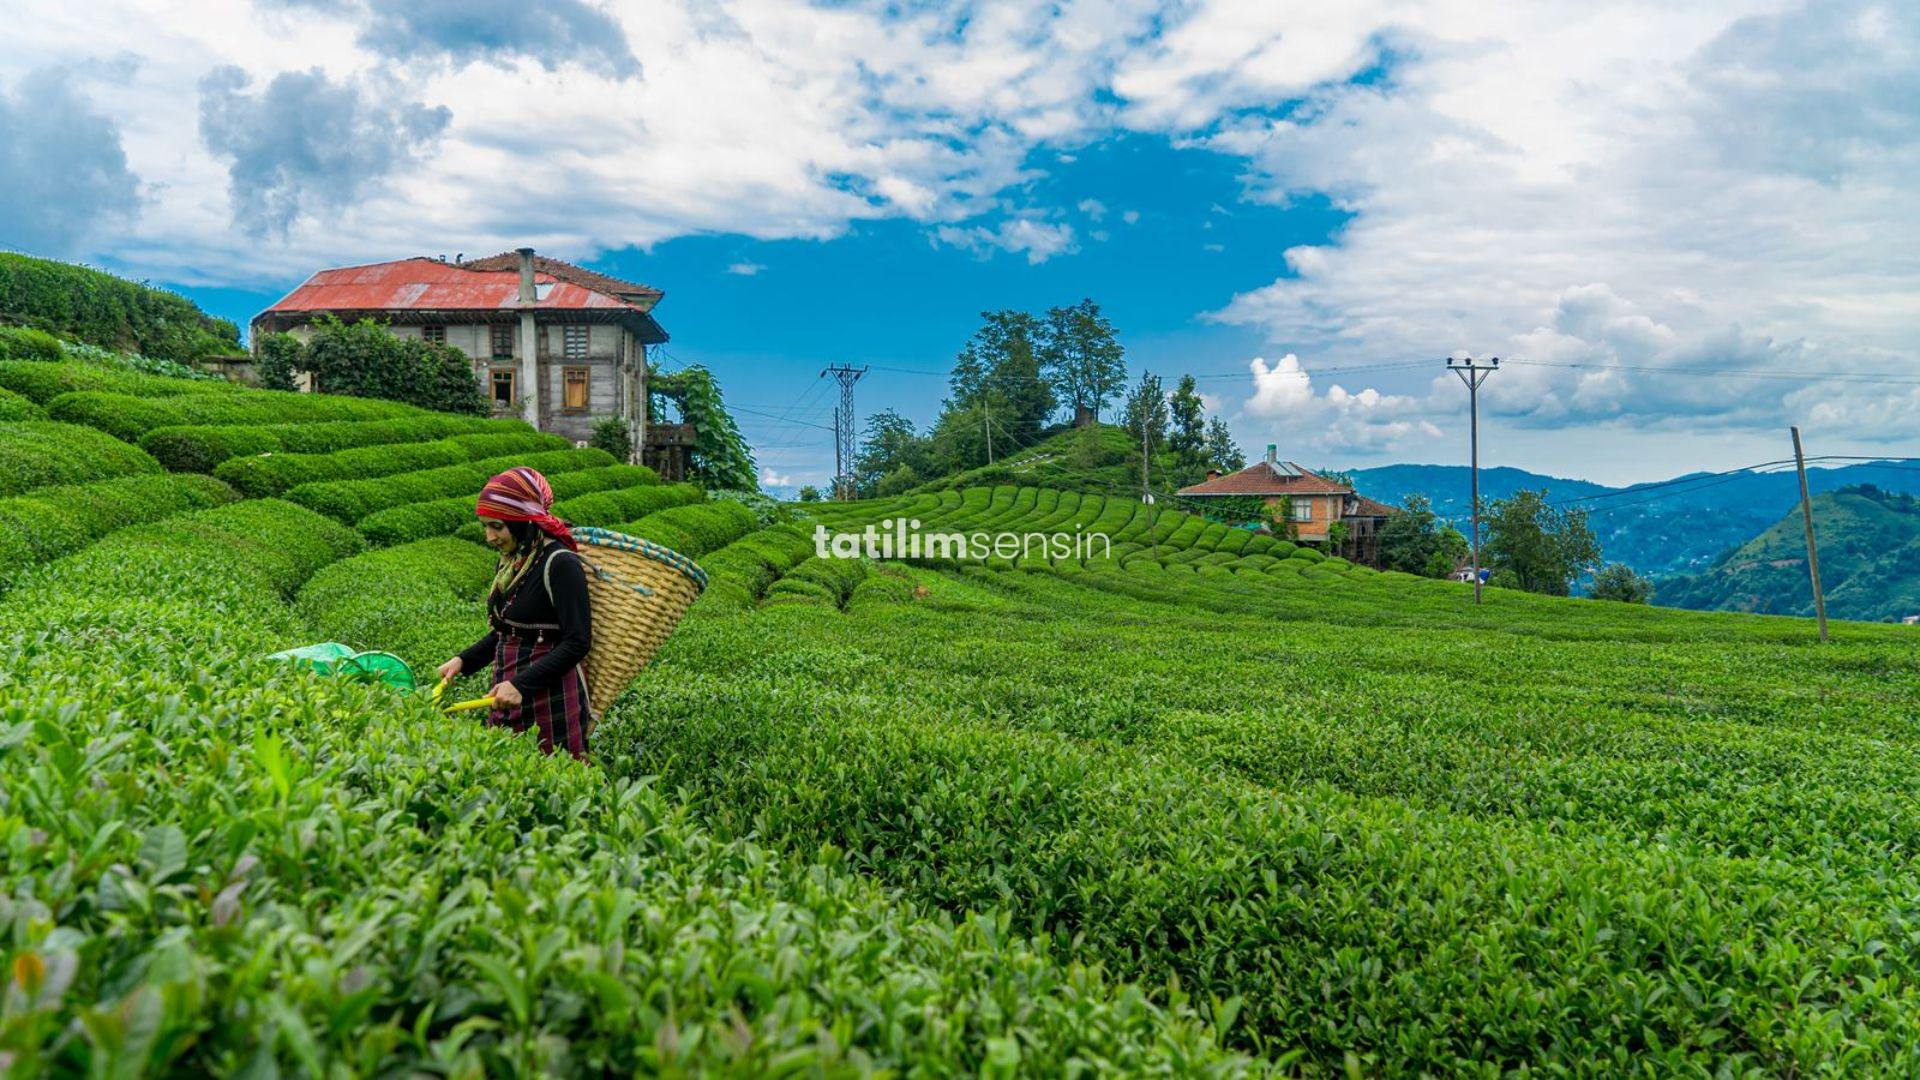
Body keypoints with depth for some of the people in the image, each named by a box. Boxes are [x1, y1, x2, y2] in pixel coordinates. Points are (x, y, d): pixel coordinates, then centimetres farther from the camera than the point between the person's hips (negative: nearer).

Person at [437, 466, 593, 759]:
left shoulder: (560, 564, -16)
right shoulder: (511, 561, 10)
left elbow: (577, 643, -19)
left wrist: (521, 684, -23)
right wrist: (463, 660, 7)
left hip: (551, 696, -8)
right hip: (508, 691, 8)